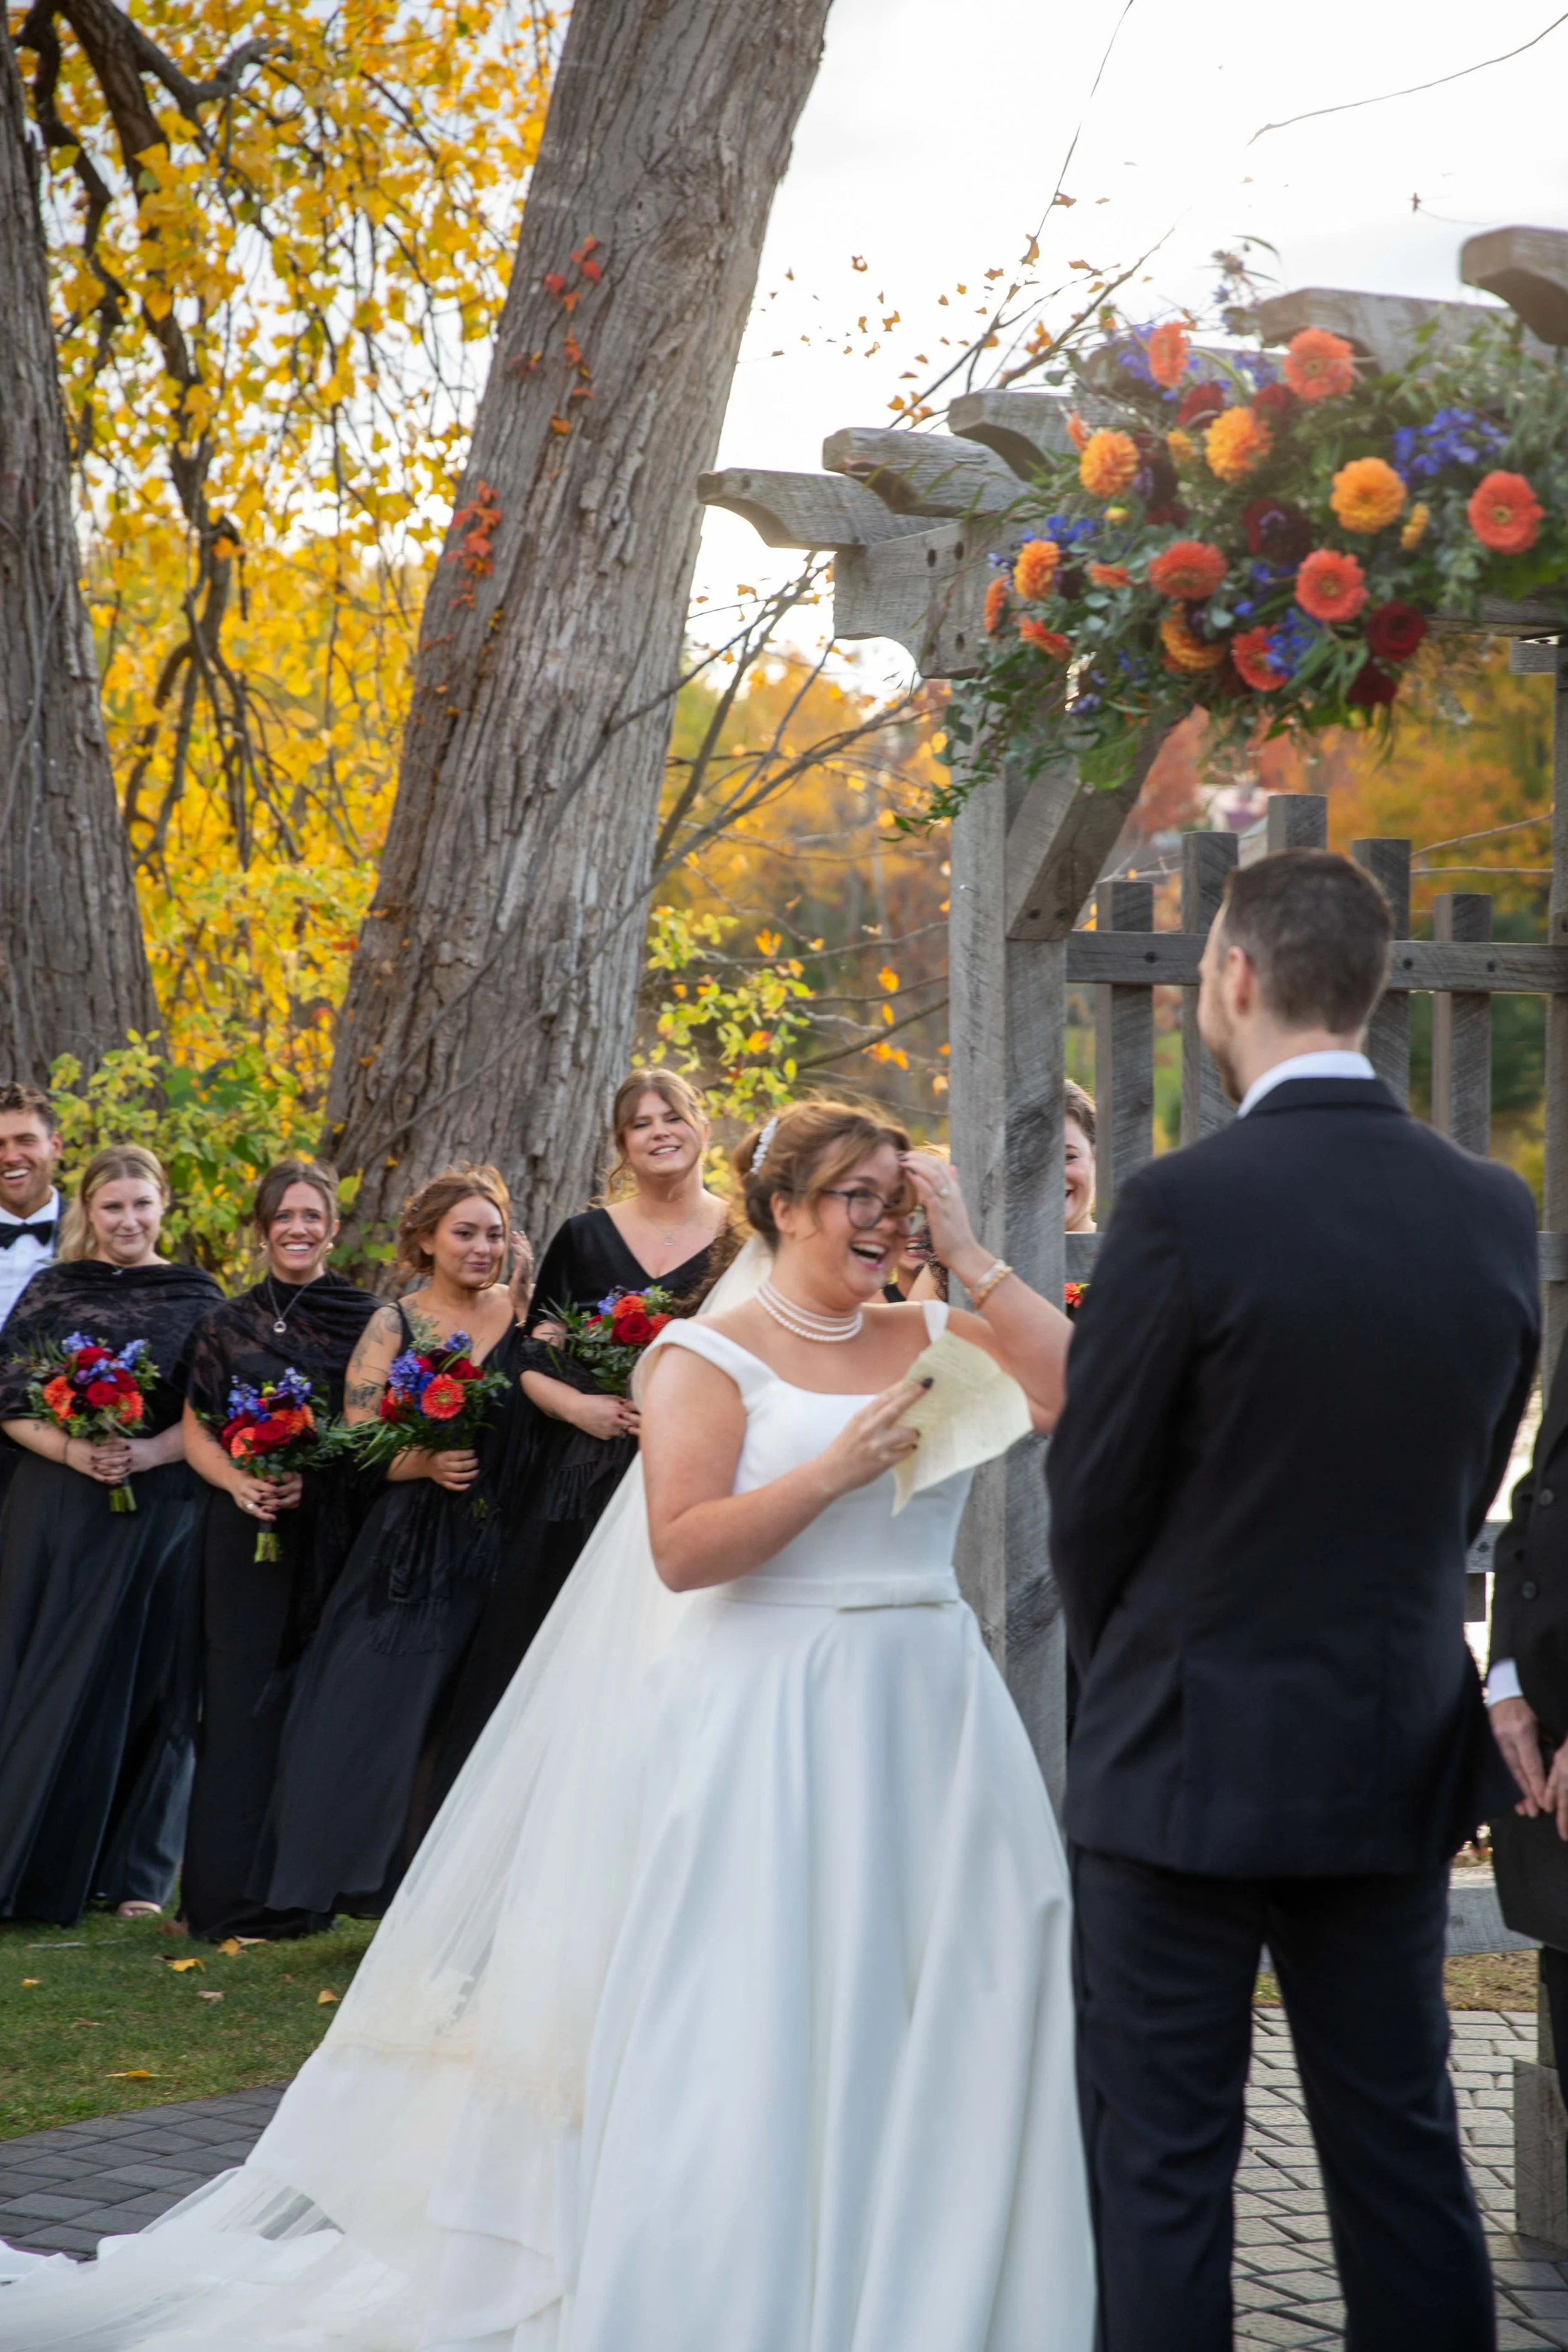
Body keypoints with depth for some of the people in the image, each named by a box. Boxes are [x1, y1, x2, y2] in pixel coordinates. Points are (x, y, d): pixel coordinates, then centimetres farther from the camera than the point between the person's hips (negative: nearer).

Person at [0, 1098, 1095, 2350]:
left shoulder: (934, 1338, 10)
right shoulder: (708, 1357, -3)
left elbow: (1080, 1396, -3)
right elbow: (681, 1551, -13)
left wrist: (971, 1254, -5)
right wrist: (836, 1469, -20)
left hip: (931, 1717, 5)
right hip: (774, 1720, -5)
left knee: (935, 2009, 6)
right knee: (752, 2028, -2)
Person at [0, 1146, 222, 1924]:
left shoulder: (198, 1297, 4)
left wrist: (149, 1453, -16)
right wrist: (72, 1451, -15)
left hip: (161, 1510, 0)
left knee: (147, 1682, 2)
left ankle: (135, 1873, 12)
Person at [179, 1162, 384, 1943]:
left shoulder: (368, 1320, 5)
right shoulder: (228, 1323, 10)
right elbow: (195, 1432, 8)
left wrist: (314, 1477, -12)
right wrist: (238, 1482, -11)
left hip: (336, 1530, -1)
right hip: (248, 1531, 1)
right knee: (242, 1700, -2)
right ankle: (230, 1893, 2)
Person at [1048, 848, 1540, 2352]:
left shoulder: (1185, 1206, -16)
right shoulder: (1494, 1212, 0)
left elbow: (1090, 1500, -8)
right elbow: (1471, 1484, 8)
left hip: (1190, 1767, -5)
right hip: (1400, 1764, 5)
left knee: (1161, 2177, 3)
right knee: (1401, 2156, 13)